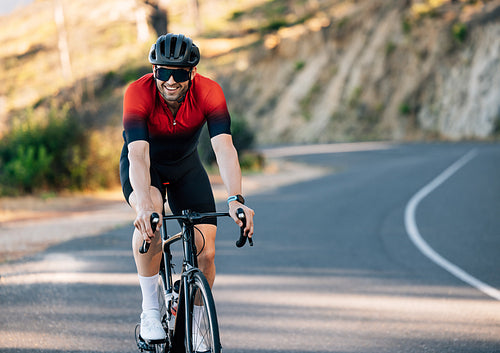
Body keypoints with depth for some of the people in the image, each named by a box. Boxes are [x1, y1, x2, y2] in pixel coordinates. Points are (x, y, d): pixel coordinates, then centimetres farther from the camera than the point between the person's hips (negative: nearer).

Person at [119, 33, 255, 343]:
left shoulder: (209, 92, -28)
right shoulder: (139, 93, -33)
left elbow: (224, 148, -39)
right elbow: (138, 154, -43)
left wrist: (235, 200, -54)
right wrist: (145, 206, -59)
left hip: (186, 166, 2)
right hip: (145, 166, -2)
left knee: (206, 253, -11)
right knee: (149, 215, -36)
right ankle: (150, 310, -21)